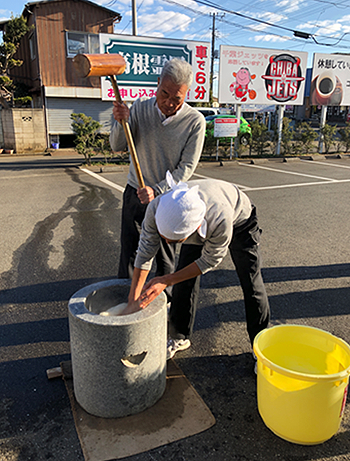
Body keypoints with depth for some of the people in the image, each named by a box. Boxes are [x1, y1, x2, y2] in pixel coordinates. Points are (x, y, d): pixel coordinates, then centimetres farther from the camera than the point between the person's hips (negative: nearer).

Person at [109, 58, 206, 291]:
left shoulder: (195, 121, -14)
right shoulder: (140, 109, -6)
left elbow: (187, 167, -14)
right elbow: (118, 146, -2)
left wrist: (157, 190, -25)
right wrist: (121, 122, -22)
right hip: (135, 193, 2)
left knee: (166, 256, 11)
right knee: (129, 251, 10)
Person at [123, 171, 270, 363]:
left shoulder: (220, 219, -47)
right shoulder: (156, 209, -37)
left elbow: (211, 260, -28)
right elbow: (144, 254, -24)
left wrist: (167, 280, -30)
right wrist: (132, 302, -22)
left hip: (239, 219, -3)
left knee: (252, 284, -4)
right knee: (184, 281, 0)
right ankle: (179, 338, 24)